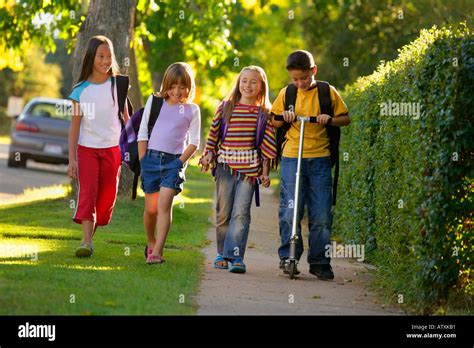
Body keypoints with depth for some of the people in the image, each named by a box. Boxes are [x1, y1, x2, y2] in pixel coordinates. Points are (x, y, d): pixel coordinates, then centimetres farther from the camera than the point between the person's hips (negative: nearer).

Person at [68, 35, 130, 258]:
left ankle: (92, 230, 22)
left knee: (107, 197, 4)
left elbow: (126, 118, 8)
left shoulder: (118, 85, 1)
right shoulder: (81, 90, -1)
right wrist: (71, 159, -2)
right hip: (87, 148, -1)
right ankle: (86, 242, -18)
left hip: (112, 148, 1)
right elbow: (75, 125, 1)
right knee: (87, 193, -13)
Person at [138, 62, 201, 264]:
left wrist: (180, 162, -8)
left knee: (164, 203, -16)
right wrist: (143, 162, 0)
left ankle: (157, 252, -19)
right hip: (152, 157, 2)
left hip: (175, 160, -2)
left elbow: (194, 142, 3)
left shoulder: (192, 110, 3)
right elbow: (142, 134, 6)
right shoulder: (154, 102, 5)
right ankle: (151, 242, 31)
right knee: (151, 208, 6)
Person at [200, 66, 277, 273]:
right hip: (225, 164, 1)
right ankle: (222, 254, 20)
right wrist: (208, 155, 0)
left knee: (241, 213, -10)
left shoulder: (264, 113, 6)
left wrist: (265, 172, 5)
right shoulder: (226, 107, 8)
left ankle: (235, 256, -13)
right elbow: (213, 134, 11)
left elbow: (267, 145, 7)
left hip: (249, 168, -1)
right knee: (223, 212, 6)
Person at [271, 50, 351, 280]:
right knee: (290, 211, -5)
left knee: (321, 215, 0)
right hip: (292, 158, 1)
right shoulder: (286, 94, 7)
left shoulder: (327, 92, 3)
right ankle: (287, 257, 6)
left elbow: (346, 118, 10)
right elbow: (274, 122, 18)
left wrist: (330, 120, -10)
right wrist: (284, 118, -4)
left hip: (320, 159, 0)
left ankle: (320, 262, 8)